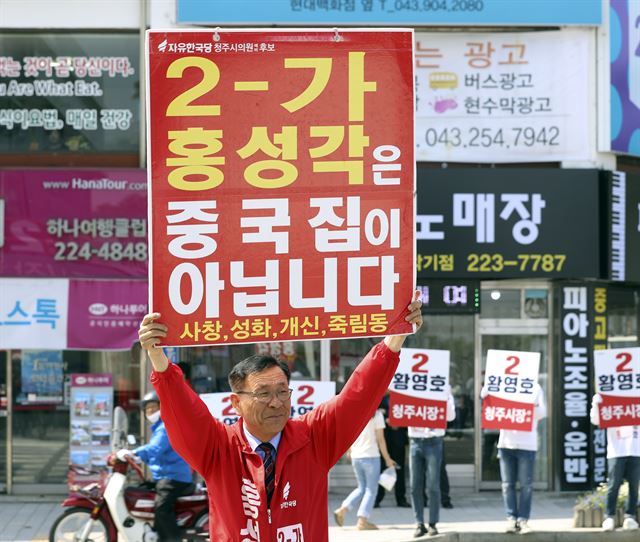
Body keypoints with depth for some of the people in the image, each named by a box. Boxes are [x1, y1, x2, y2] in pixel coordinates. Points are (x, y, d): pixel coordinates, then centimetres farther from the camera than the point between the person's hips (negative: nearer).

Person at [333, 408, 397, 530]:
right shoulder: (377, 415, -10)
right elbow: (380, 439, -9)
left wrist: (350, 451, 26)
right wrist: (387, 459, 0)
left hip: (355, 456, 6)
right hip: (371, 456, -5)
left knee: (362, 488, 20)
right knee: (371, 490, 5)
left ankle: (342, 510, 7)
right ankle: (362, 520, -2)